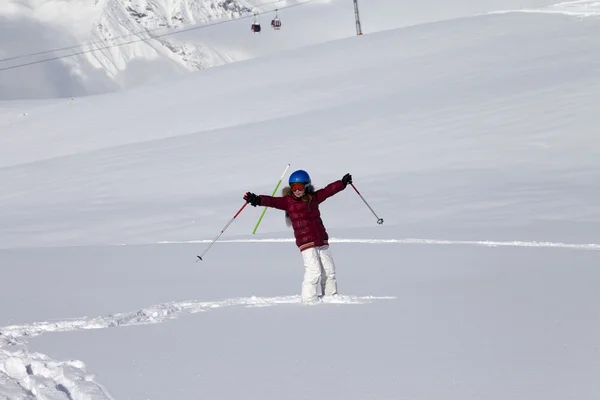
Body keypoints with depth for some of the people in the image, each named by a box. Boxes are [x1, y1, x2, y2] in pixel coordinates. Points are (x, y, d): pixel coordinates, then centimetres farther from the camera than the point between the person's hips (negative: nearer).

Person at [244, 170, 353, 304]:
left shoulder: (314, 198, 12)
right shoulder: (288, 201, -2)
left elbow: (329, 190, 24)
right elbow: (272, 201, -15)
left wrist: (343, 183, 31)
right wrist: (258, 200, -31)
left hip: (322, 241, 5)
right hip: (306, 243, -5)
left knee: (329, 270, 8)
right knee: (313, 270, -15)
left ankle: (331, 296, 22)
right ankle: (309, 298, -8)